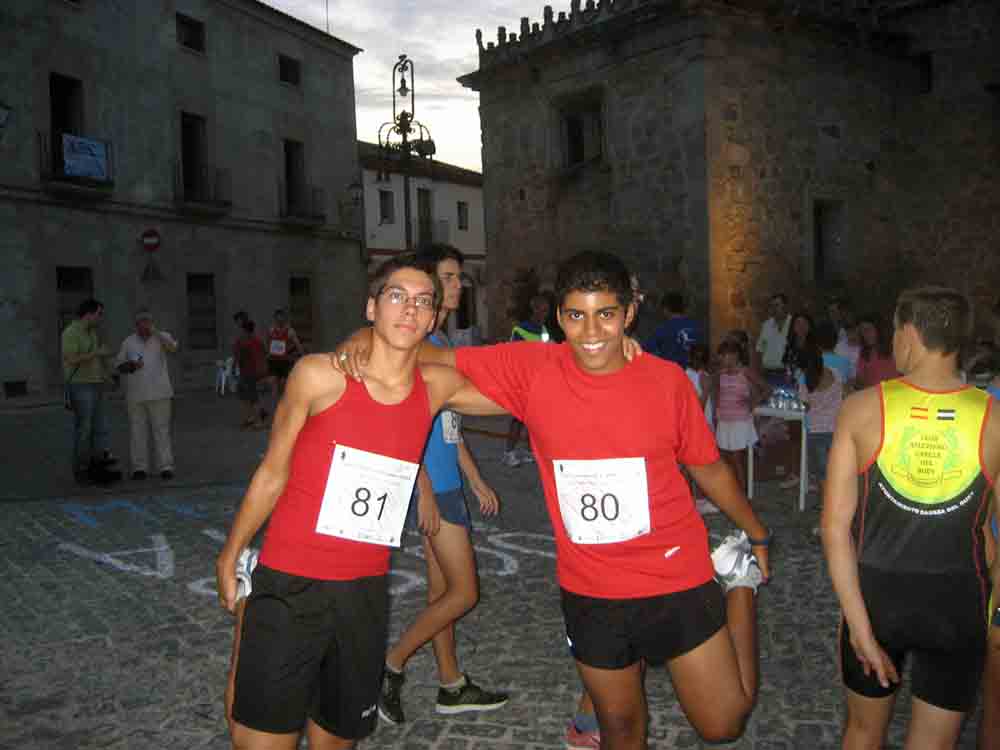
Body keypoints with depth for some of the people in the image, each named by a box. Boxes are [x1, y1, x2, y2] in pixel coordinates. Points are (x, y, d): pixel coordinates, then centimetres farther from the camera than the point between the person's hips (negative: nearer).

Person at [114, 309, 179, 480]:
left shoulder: (162, 337, 6)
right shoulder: (128, 342, 10)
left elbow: (173, 347, -15)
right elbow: (119, 366, 12)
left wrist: (155, 331, -21)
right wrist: (131, 365, -9)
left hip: (159, 394, -2)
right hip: (135, 395, 2)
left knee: (162, 429, -3)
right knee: (137, 430, 2)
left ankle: (166, 467, -1)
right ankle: (139, 468, 7)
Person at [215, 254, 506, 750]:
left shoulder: (437, 387, 0)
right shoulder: (319, 375, -9)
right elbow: (272, 472, 2)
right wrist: (230, 556, 10)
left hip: (366, 594, 4)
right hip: (288, 589, -3)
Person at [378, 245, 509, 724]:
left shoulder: (442, 341, 14)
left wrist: (476, 480, 20)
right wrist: (426, 495, -21)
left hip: (446, 482, 9)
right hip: (430, 484, -9)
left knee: (442, 586, 16)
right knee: (464, 592, -4)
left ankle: (451, 686, 28)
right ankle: (392, 666, 11)